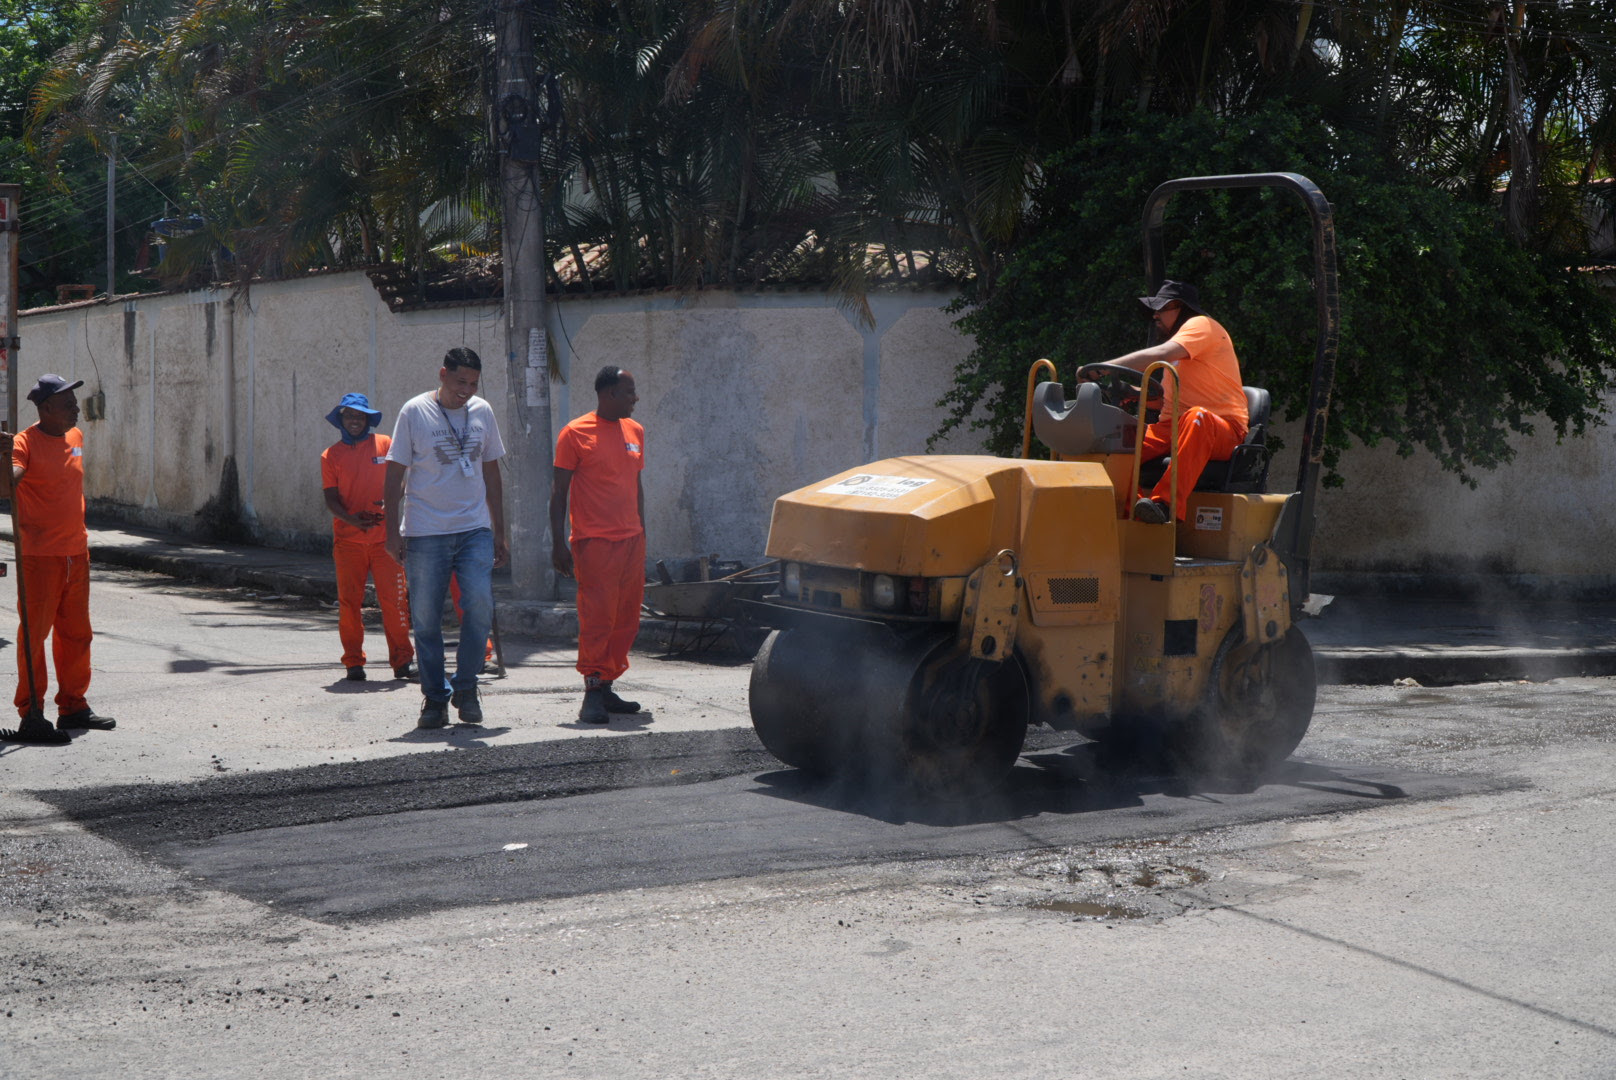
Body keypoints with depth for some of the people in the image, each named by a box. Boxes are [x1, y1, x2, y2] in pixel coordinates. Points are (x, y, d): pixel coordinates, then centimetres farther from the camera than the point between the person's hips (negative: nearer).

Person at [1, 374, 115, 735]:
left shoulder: (75, 436, 11)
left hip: (76, 553, 7)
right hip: (39, 556, -7)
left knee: (76, 634, 11)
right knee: (34, 633, -2)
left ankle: (73, 708, 19)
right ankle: (30, 711, 5)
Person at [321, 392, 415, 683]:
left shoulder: (384, 445, 7)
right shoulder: (331, 455, 8)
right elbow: (331, 498, 2)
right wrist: (352, 519, -17)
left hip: (383, 536, -1)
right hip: (347, 539, 1)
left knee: (394, 599, -5)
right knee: (349, 602, 3)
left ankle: (402, 659, 2)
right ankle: (353, 662, 13)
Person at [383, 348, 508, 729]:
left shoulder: (482, 412, 10)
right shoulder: (415, 412, -2)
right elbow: (395, 475, 0)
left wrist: (499, 533, 15)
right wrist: (393, 532, -6)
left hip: (475, 530, 2)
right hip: (425, 533, -2)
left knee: (480, 606, -12)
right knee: (426, 619, 1)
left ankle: (465, 687, 6)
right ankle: (435, 698, 14)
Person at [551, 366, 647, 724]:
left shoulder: (635, 431, 14)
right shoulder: (576, 433, -4)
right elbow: (559, 490, -4)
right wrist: (558, 543, -9)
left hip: (631, 540, 6)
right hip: (594, 542, -6)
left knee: (626, 620, 6)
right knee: (597, 617, -9)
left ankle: (606, 686, 15)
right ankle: (593, 694, -7)